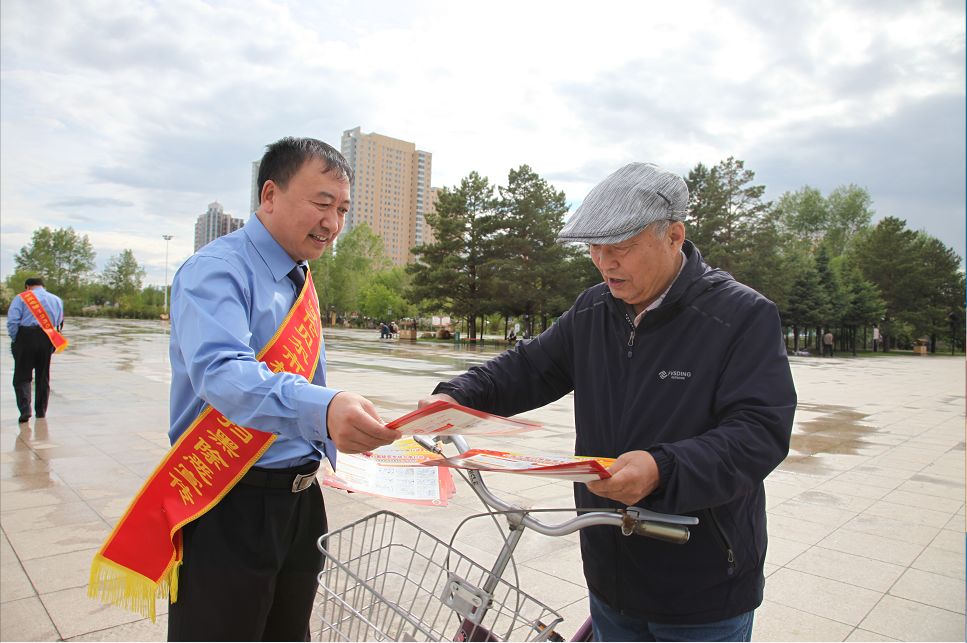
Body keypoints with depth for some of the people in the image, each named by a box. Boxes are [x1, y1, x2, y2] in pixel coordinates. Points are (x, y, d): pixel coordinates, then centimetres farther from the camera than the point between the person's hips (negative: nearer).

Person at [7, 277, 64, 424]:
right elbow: (60, 324, 10)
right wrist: (52, 344, 12)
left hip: (26, 337, -3)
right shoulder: (57, 300, 17)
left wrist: (14, 340, -1)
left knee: (22, 377, 1)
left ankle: (25, 409, -15)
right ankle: (41, 412, 17)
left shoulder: (21, 297, 4)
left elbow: (12, 321, -8)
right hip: (47, 340, 3)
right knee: (43, 377, 12)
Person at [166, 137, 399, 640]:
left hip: (299, 499, 8)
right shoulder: (217, 270, -15)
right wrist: (321, 410, -49)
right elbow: (218, 371, -33)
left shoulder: (299, 281, 11)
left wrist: (343, 440, 9)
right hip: (230, 504, -8)